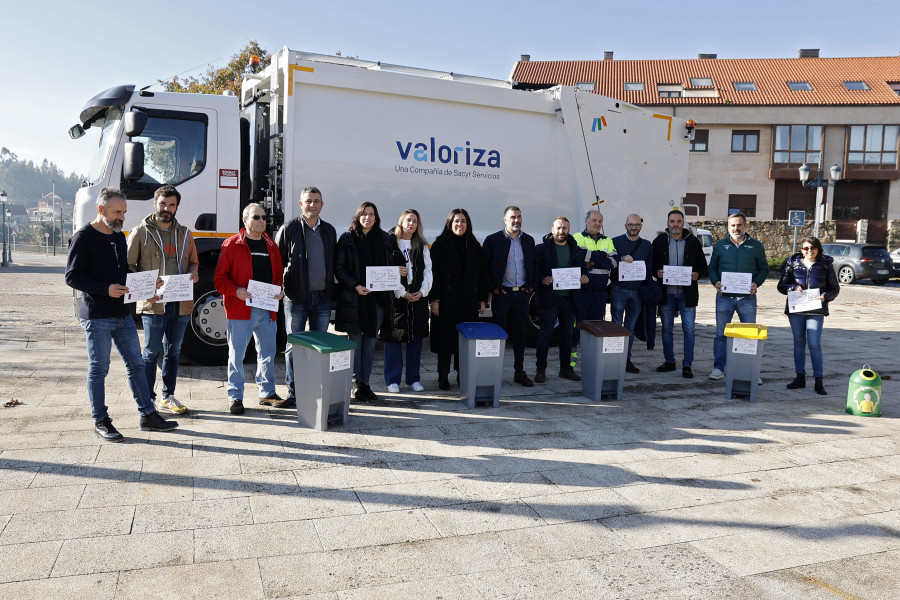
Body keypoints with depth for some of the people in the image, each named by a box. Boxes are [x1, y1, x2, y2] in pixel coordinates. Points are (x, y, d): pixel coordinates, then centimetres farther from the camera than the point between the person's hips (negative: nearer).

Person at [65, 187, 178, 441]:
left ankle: (148, 415, 17)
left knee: (136, 364, 9)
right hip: (97, 316, -7)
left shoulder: (119, 236, 15)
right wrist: (106, 289, -23)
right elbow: (72, 277, -12)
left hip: (123, 313, 7)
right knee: (98, 369, 3)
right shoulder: (83, 238, -8)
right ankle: (100, 422, 14)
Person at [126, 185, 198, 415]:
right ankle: (147, 399, 12)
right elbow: (128, 266, 1)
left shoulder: (185, 234, 14)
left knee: (173, 351, 12)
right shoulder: (140, 232, 1)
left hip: (181, 303, 4)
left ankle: (168, 397, 23)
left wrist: (193, 273, -1)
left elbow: (193, 262, 23)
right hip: (153, 303, -4)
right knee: (152, 351, 2)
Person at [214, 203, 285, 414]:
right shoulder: (232, 244, -2)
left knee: (267, 353, 12)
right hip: (240, 309, -5)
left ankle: (267, 393, 25)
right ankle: (235, 397, 11)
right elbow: (219, 278, -4)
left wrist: (280, 291, 1)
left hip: (268, 310, 5)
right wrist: (236, 291, -19)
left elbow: (278, 274, 20)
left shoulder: (271, 246, 14)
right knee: (236, 354, 0)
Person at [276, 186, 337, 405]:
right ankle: (293, 391, 10)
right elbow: (277, 261, 1)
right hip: (297, 297, -3)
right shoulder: (289, 229, 0)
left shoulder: (329, 230, 12)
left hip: (323, 297, 4)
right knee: (294, 346, 2)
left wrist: (333, 292, 9)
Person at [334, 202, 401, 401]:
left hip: (377, 297, 3)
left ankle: (365, 383, 14)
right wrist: (355, 286, -14)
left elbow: (390, 264, 19)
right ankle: (356, 383, 8)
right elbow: (339, 267, -2)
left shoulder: (383, 239, 11)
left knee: (370, 342, 5)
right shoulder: (347, 239, 1)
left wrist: (399, 270, -4)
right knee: (355, 341, 0)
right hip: (354, 298, -3)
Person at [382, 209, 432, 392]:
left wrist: (422, 291, -6)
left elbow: (427, 271, 10)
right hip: (396, 296, -4)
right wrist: (402, 293, -11)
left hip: (418, 297, 4)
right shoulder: (390, 242, 0)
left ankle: (413, 378, 16)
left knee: (416, 336, 7)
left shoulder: (422, 246, 14)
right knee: (393, 338, -1)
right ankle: (392, 380, 9)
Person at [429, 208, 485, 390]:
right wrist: (434, 299, -12)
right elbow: (433, 272, -5)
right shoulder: (440, 244, 0)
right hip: (447, 299, -3)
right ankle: (443, 377, 10)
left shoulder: (474, 246, 12)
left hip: (469, 301, 3)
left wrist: (481, 299, 7)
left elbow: (480, 274, 12)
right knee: (446, 336, 1)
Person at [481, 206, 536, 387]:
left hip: (522, 293, 4)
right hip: (501, 293, -4)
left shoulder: (528, 240, 11)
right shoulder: (493, 240, -3)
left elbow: (533, 264, 18)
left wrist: (531, 286, 6)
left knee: (520, 333, 8)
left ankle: (519, 372, 17)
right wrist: (493, 288, -8)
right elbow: (484, 267, -3)